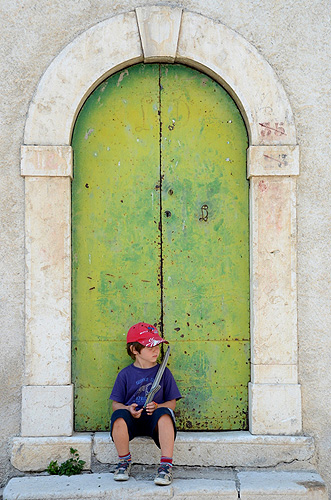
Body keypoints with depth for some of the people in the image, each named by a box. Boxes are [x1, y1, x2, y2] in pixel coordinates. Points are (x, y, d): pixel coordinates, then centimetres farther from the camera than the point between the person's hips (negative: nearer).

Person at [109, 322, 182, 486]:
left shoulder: (163, 372, 8)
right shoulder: (125, 374, 7)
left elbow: (172, 403, 5)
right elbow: (116, 404, 7)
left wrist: (157, 406, -16)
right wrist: (128, 409, -16)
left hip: (154, 421, -1)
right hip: (132, 420, 1)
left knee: (165, 413, -34)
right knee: (119, 416, -33)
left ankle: (166, 465, -25)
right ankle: (124, 462, -6)